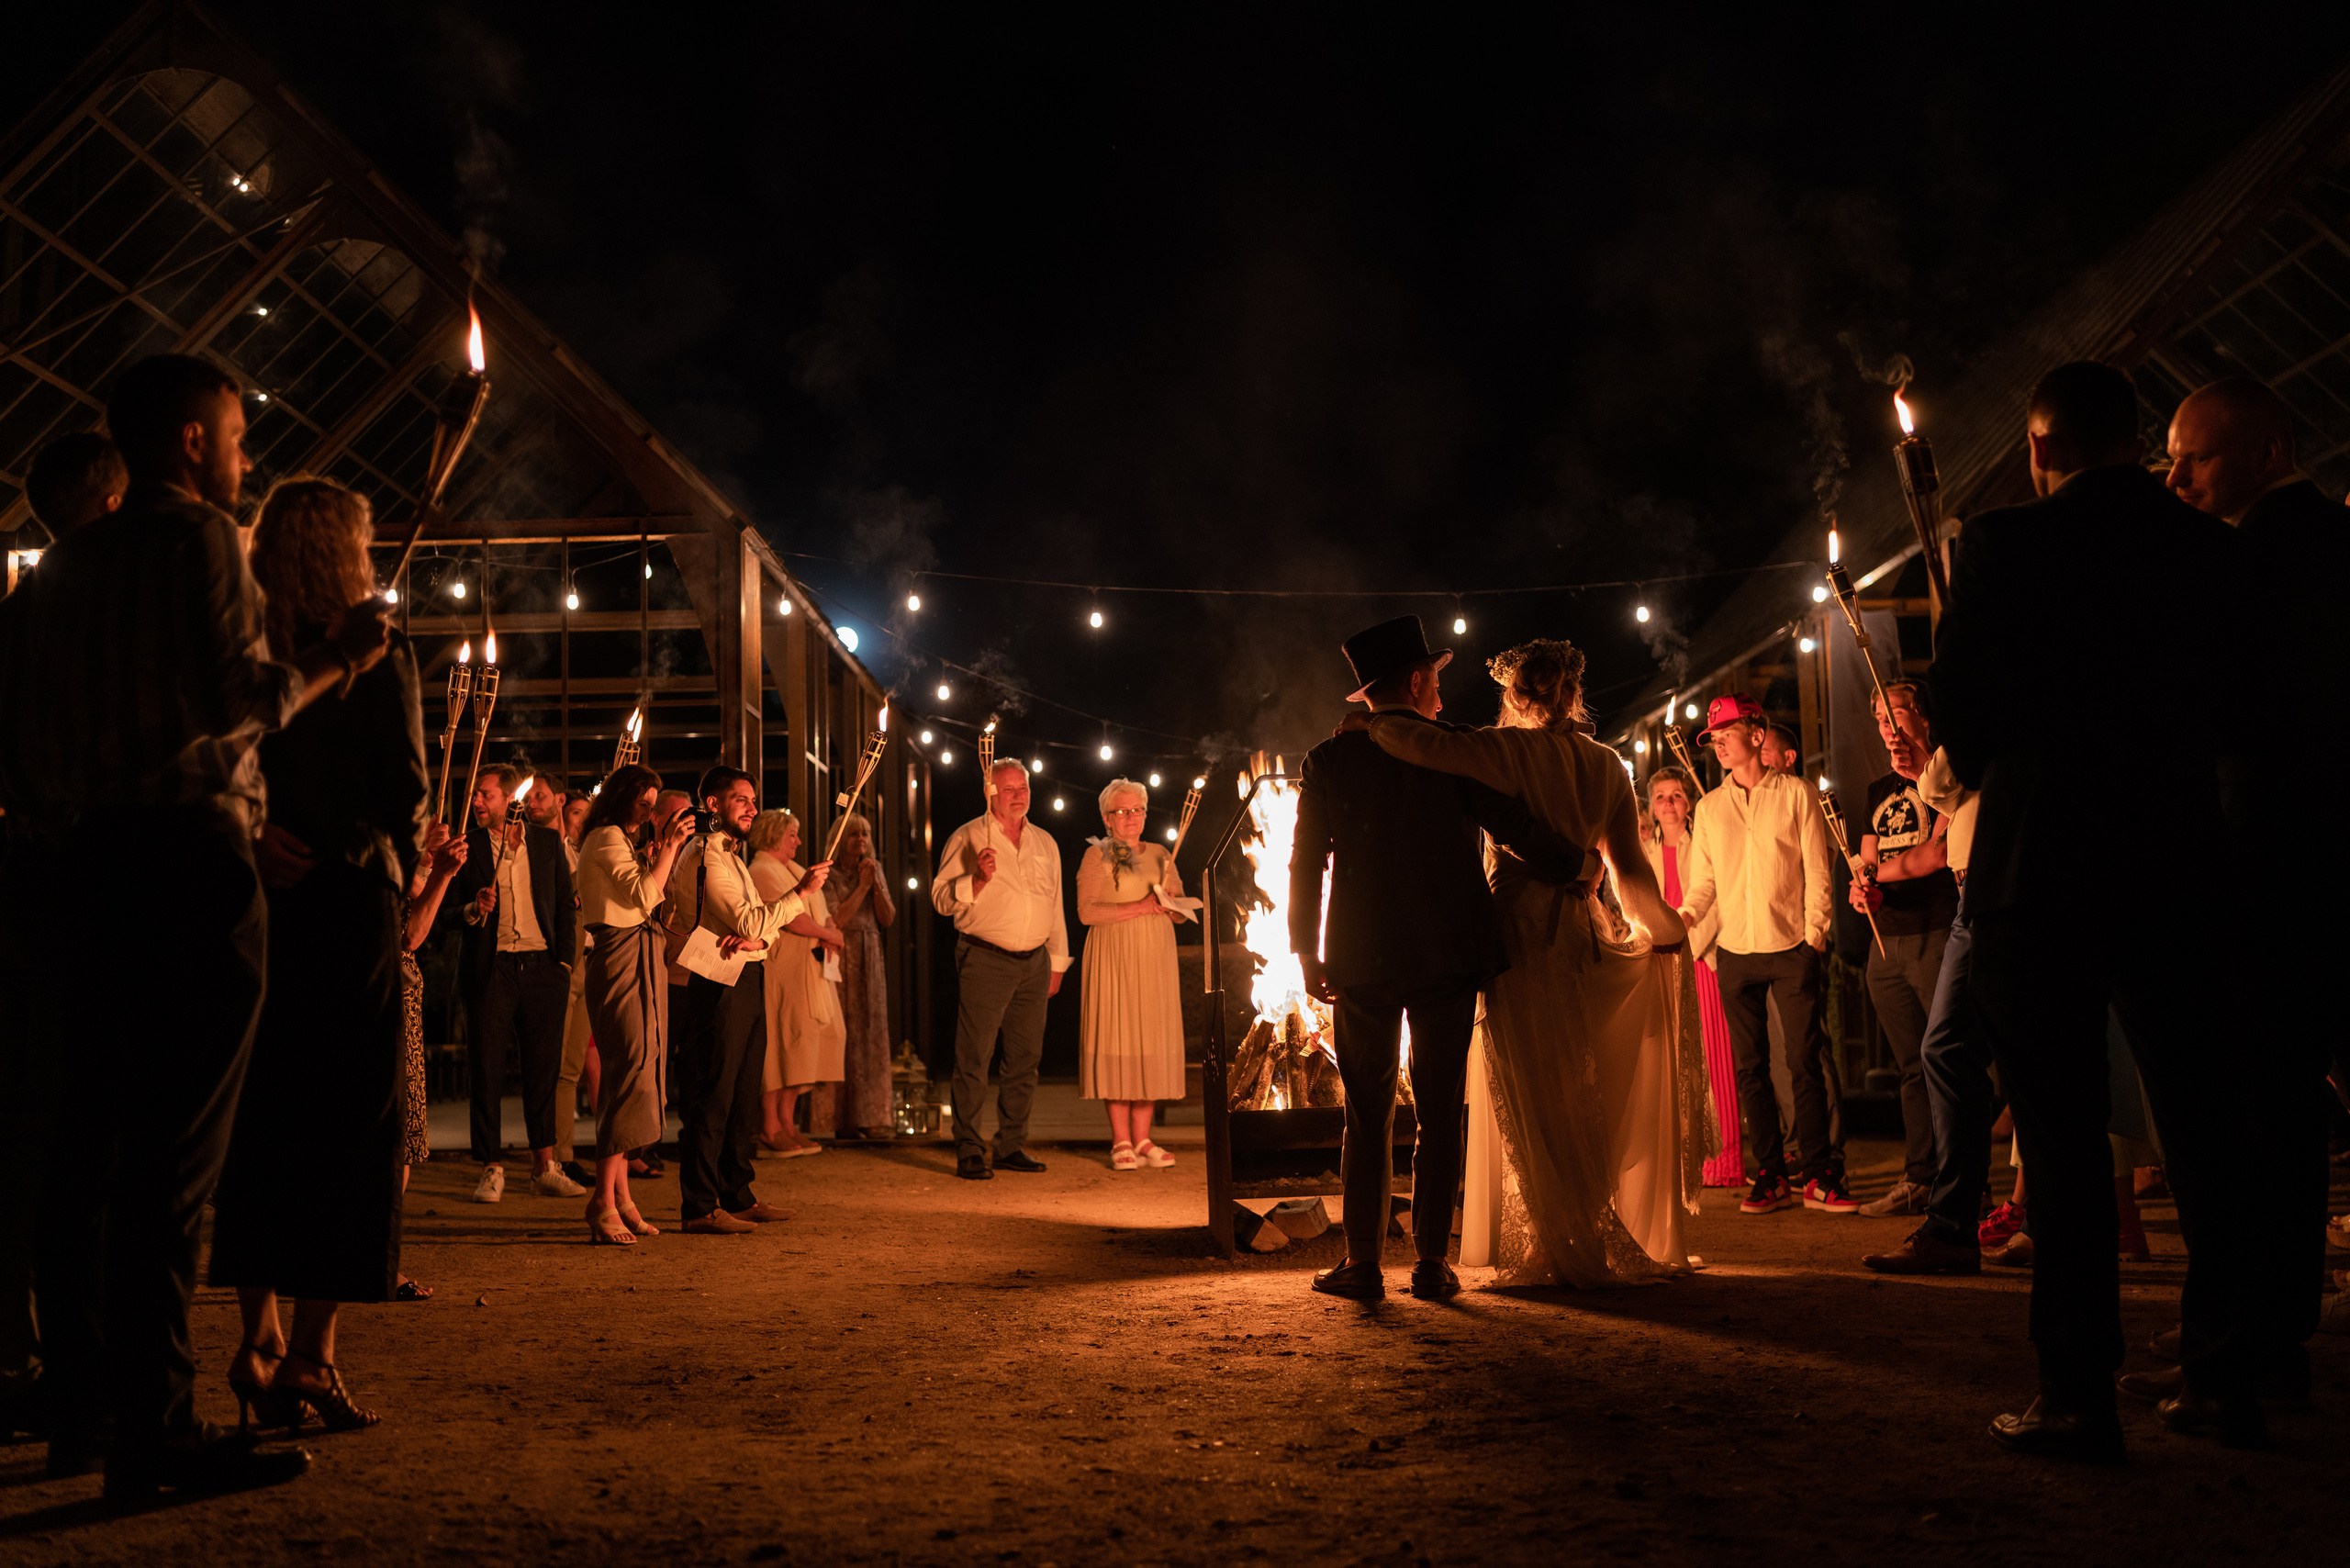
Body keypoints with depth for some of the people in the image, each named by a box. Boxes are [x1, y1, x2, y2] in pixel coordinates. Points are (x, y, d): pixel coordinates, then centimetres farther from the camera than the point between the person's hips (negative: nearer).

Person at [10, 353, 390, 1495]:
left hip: (92, 863, 8)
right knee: (175, 1154, -8)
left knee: (95, 1148, 11)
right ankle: (156, 1430, -7)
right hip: (193, 856, -8)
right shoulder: (200, 537, -3)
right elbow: (235, 694, -15)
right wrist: (332, 656, 0)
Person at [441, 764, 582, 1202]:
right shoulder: (466, 846, 5)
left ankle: (544, 1167, 10)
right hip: (489, 969, -1)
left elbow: (565, 905, 12)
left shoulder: (548, 842, 9)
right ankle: (492, 1170, 8)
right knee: (486, 1072, 0)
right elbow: (445, 912, 6)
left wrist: (563, 961, 4)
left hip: (542, 968, 1)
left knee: (543, 1069, 3)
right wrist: (473, 910, -15)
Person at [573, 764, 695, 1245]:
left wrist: (663, 847, 10)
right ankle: (604, 1202, -14)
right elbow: (643, 896, -19)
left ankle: (618, 1194, 13)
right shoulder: (606, 839, -8)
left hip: (642, 960, 10)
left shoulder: (627, 841, 24)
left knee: (628, 1075, 9)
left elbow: (655, 894, 18)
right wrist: (670, 846, -14)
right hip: (621, 960, -10)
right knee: (631, 1073, -14)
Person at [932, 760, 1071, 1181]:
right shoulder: (967, 838, 0)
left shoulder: (1045, 843, 16)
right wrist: (978, 878, -21)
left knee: (1025, 1058, 7)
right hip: (984, 960, -5)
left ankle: (1011, 1146, 16)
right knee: (974, 1056, -7)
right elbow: (942, 899, -5)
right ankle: (968, 1151, -3)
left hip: (1034, 963, 5)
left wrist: (1057, 963, 19)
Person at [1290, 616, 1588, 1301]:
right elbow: (1517, 828, -5)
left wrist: (1308, 954, 9)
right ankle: (1431, 1261, 7)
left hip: (1362, 961, 1)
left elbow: (1306, 863, 3)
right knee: (1440, 1112, 6)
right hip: (1448, 957, -1)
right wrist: (1577, 868, 11)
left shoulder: (1330, 760, 3)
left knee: (1367, 1116, 6)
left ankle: (1363, 1263, 4)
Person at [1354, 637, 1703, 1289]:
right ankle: (1614, 1246, 25)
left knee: (1535, 1109, 5)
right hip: (1581, 940, 5)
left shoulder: (1510, 752, -10)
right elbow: (1631, 873, 5)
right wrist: (1662, 930, 21)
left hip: (1520, 939, -5)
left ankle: (1570, 1254, 11)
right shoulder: (1606, 766, 5)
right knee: (1583, 1100, 17)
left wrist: (1373, 718, -2)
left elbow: (1409, 741, -22)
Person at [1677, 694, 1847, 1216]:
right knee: (1750, 1068, 3)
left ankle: (1819, 1176, -1)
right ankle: (1771, 1178, 9)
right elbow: (1703, 883, 11)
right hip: (1735, 952, 3)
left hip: (1792, 948, -3)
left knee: (1805, 1063, -5)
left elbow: (1816, 870, 1)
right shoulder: (1709, 808, 12)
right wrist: (1681, 918, -7)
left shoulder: (1795, 793, 3)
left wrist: (1814, 934, -7)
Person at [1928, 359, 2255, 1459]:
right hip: (2181, 864, 4)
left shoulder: (2004, 545, -8)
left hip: (2039, 868, -4)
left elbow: (1958, 701, -5)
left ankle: (2077, 1396, 1)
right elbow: (2231, 698, 12)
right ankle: (2225, 1379, 16)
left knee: (2063, 1139, -1)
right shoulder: (2213, 548, 5)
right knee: (2204, 1123, 11)